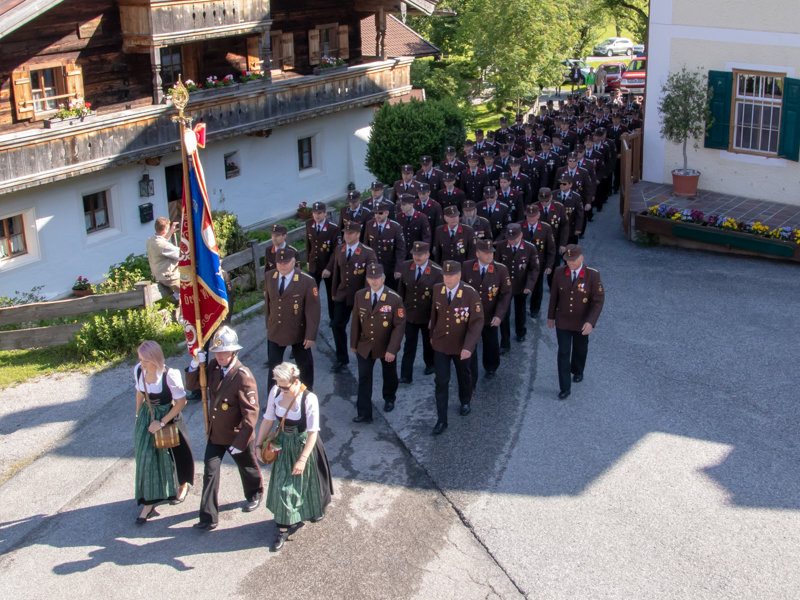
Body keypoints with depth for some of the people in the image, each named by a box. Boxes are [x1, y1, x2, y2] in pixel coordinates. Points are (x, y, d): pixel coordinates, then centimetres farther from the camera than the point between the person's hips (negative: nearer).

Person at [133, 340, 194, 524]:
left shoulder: (169, 376, -27)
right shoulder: (138, 370, -12)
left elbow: (181, 402, -19)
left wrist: (162, 422, -19)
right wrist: (138, 415, 13)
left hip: (168, 417, -4)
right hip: (147, 417, 4)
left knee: (173, 455, 15)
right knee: (146, 457, 3)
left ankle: (183, 485, 45)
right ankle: (148, 503, 12)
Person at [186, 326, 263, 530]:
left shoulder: (243, 377, -28)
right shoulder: (214, 367, -8)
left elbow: (251, 413, -25)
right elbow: (192, 385, 3)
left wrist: (240, 442, -24)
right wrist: (195, 364, -17)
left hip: (238, 435, -5)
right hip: (215, 433, 5)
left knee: (247, 468, 20)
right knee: (210, 472, 4)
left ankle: (255, 494, 50)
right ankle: (209, 517, 13)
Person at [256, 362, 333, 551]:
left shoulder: (309, 399, -27)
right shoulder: (275, 392, -14)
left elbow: (313, 432, -22)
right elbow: (268, 420, -1)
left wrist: (302, 459, -22)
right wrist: (259, 445, 3)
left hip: (304, 444, -3)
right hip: (283, 444, 3)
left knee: (308, 481, 18)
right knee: (282, 485, 5)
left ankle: (317, 509, 50)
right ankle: (283, 529, 17)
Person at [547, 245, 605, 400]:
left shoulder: (593, 275, -18)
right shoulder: (559, 273, -10)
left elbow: (598, 301, -17)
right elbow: (554, 296, 3)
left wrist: (591, 322, -27)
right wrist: (551, 316, 9)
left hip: (582, 323, -1)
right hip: (562, 322, 1)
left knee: (580, 350, 22)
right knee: (563, 353, 0)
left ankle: (577, 371, 50)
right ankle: (564, 388, 7)